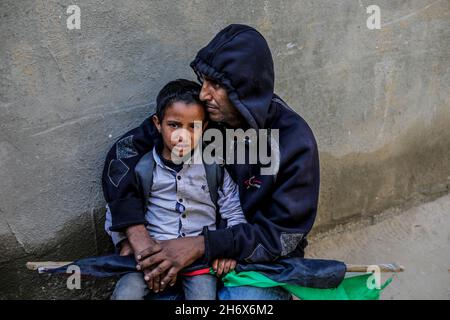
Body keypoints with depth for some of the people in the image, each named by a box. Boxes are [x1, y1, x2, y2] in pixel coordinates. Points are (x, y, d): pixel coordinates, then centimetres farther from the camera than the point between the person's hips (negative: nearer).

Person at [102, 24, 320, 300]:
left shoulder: (294, 141, -19)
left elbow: (282, 234, -18)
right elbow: (126, 149, -8)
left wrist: (201, 246, -27)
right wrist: (134, 233, -21)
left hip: (264, 259, -2)